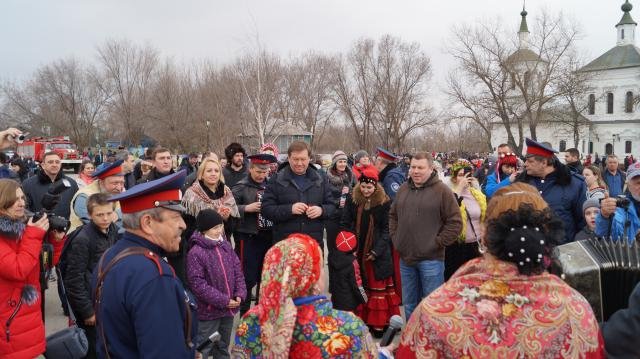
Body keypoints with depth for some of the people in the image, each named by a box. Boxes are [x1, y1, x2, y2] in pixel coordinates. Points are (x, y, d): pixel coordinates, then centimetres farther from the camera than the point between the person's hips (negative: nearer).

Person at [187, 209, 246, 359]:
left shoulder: (226, 245, 3)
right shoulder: (195, 253, -19)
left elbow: (237, 270, 8)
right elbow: (197, 284, -21)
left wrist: (240, 294, -6)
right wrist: (223, 300, -19)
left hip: (229, 308, 7)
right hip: (208, 311, -6)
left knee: (223, 347, 23)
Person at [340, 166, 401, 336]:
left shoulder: (384, 202, -5)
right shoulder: (352, 200, 2)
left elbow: (387, 229, -5)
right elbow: (345, 224, 5)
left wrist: (377, 251, -13)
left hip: (378, 253, -2)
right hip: (357, 252, 3)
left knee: (378, 288, 4)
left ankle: (378, 323, 11)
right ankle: (360, 320, 17)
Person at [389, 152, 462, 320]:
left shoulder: (442, 191, -8)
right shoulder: (403, 189, 10)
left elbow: (455, 222, -10)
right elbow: (393, 216, 21)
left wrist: (437, 243, -12)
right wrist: (395, 238, 10)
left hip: (431, 259, -6)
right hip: (406, 257, 6)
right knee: (409, 304, 18)